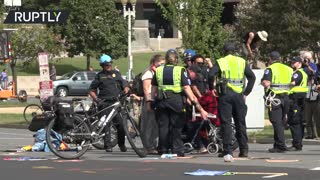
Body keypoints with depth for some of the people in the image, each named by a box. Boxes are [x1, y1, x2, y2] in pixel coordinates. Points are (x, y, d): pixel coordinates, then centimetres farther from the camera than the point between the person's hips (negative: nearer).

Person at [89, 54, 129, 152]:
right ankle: (108, 145, -2)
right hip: (105, 103, -1)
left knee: (121, 124, -6)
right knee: (106, 125, -5)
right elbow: (92, 91, 11)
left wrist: (126, 93, -4)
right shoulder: (99, 76, 11)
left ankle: (121, 144, 11)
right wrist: (96, 99, -5)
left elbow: (125, 86, 18)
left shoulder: (116, 74, 17)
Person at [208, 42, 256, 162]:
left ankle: (228, 151, -14)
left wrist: (212, 88, 1)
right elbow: (252, 77, 4)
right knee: (240, 123, 13)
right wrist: (246, 92, 7)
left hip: (225, 94, -2)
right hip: (239, 95, 2)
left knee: (226, 123, -4)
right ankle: (244, 150, 17)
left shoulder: (220, 62, 4)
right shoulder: (242, 62, 12)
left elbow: (211, 75, -13)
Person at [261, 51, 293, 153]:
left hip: (274, 98, -7)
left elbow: (266, 83, -18)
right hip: (285, 97, 7)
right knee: (282, 121, 15)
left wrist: (263, 82, 2)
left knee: (277, 122, -7)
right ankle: (277, 144, 23)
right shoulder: (288, 69, 14)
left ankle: (281, 146, -13)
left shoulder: (270, 69, -6)